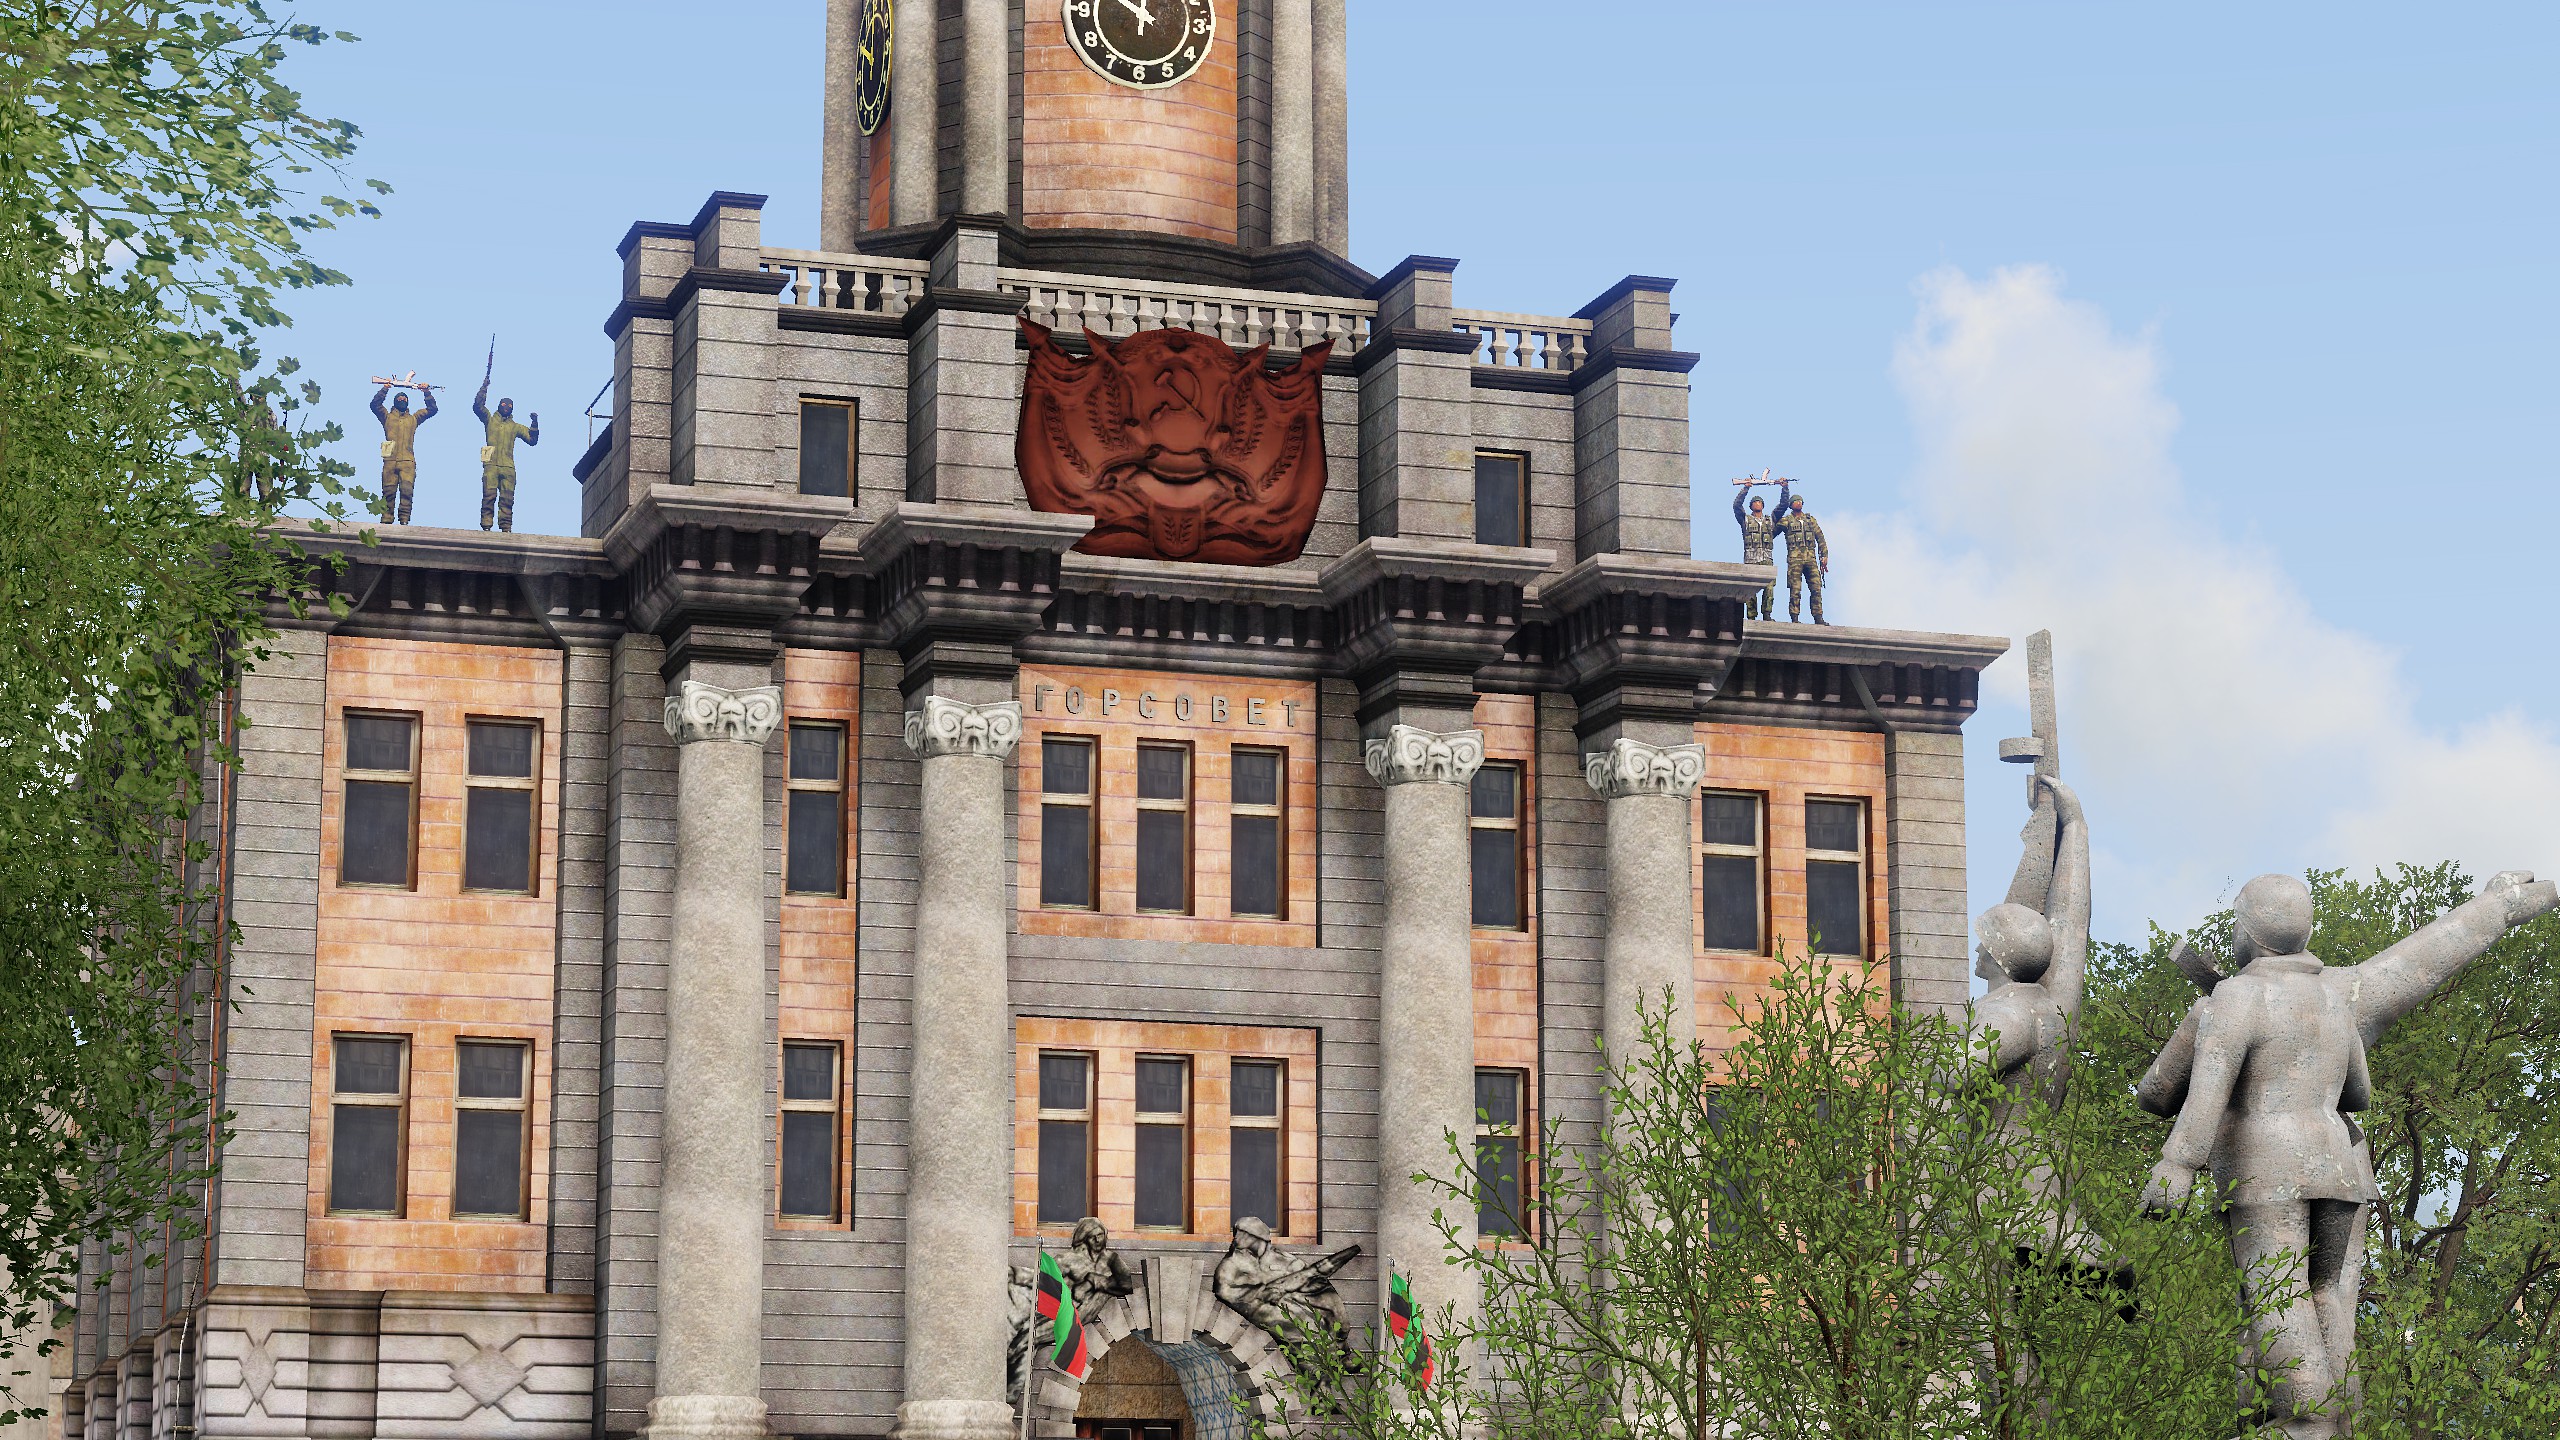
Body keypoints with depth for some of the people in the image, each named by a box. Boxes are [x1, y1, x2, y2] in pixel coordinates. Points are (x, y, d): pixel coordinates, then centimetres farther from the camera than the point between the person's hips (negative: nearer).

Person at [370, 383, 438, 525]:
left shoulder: (413, 419, 24)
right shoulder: (388, 417, 19)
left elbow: (432, 409, 26)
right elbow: (375, 404, 7)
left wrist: (427, 393, 18)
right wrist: (385, 389, 5)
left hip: (408, 461, 0)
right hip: (390, 460, 0)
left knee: (407, 489, -15)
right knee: (389, 491, -5)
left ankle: (404, 519, -15)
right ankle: (387, 520, -4)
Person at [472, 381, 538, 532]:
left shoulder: (515, 427, 22)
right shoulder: (490, 420, 17)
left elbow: (532, 439, 20)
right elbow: (477, 406, 4)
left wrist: (535, 423, 8)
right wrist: (484, 388, 3)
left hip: (508, 467, 2)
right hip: (491, 464, -2)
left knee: (507, 499, -5)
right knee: (489, 496, -12)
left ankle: (506, 528, -7)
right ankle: (486, 526, -14)